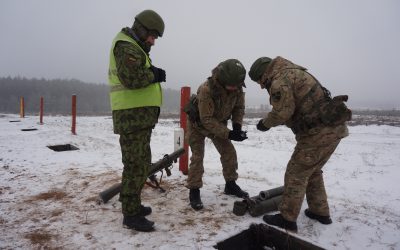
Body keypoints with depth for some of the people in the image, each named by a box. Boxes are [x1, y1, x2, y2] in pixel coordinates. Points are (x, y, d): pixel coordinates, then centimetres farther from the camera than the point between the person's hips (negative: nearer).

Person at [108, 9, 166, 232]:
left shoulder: (134, 48, 24)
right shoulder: (126, 47, -10)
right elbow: (130, 79, -26)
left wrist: (152, 74, 0)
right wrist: (154, 75, -11)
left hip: (138, 117, 11)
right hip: (133, 116, -11)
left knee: (139, 163, 18)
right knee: (137, 165, -6)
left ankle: (132, 204, 31)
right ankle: (131, 215, 4)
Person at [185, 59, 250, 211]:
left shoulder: (237, 88, -20)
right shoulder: (206, 89, -38)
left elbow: (239, 107, -4)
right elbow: (206, 120, -36)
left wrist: (237, 125, -21)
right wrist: (228, 134, -40)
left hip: (218, 123, 5)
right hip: (198, 124, -5)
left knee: (229, 152, 2)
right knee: (197, 156, -10)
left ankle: (230, 184, 20)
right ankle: (194, 191, 2)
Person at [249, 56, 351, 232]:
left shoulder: (279, 79, -12)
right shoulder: (293, 72, 20)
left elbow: (283, 112, -17)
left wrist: (265, 123, 1)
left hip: (319, 132, -10)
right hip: (332, 128, 10)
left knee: (296, 174, 0)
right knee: (312, 171, 22)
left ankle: (287, 219, 10)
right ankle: (320, 212, 33)